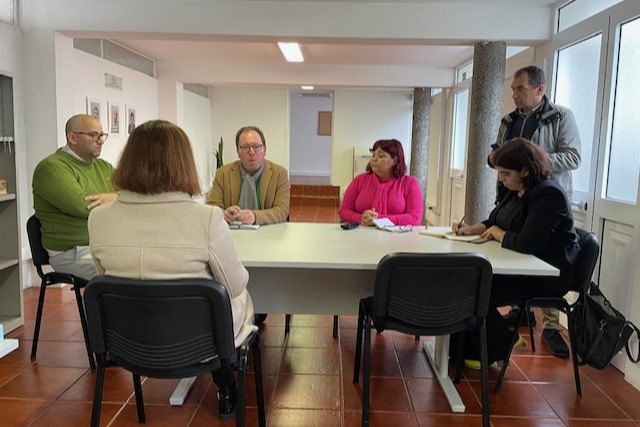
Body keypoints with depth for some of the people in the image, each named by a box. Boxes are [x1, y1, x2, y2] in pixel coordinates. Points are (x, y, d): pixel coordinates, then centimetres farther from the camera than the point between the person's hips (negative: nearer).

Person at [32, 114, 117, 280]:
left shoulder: (104, 167, 17)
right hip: (72, 252, -7)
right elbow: (82, 207, -21)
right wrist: (117, 198, -3)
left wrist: (112, 197, -14)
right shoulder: (52, 167, -7)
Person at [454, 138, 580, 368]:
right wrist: (470, 229, -1)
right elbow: (493, 222, 19)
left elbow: (527, 243, -32)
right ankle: (470, 347, 11)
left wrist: (497, 233, -14)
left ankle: (498, 348, 9)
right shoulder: (512, 189, 5)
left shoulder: (548, 194, -22)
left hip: (548, 276, -9)